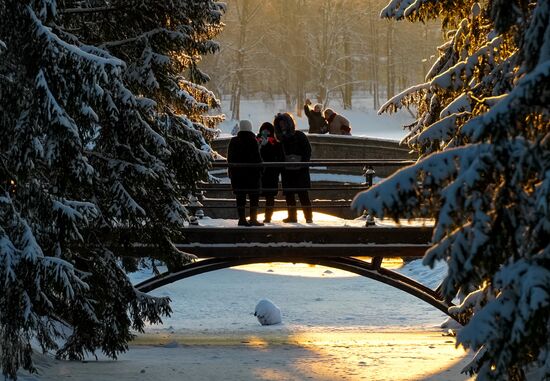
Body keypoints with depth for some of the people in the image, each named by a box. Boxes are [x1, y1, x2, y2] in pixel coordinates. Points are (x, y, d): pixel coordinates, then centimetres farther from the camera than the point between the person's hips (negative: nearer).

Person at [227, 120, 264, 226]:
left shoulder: (233, 141, 5)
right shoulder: (253, 141, -10)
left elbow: (230, 158, 10)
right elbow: (257, 158, -11)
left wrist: (231, 171, 17)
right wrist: (260, 170, 0)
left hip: (236, 173, 4)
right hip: (252, 173, -4)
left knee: (240, 198, 7)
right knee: (254, 197, 3)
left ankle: (242, 219, 6)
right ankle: (253, 219, -1)